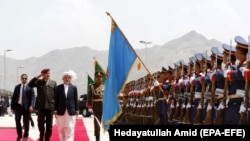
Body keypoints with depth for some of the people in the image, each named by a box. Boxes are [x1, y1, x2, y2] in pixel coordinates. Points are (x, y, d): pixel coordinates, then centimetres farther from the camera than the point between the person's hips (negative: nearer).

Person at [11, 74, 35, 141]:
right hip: (18, 106, 3)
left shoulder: (30, 87, 0)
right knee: (17, 121, 2)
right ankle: (19, 135, 18)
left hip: (26, 107, -3)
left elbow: (32, 97, -6)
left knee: (26, 123, 4)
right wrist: (12, 106, 5)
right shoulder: (17, 87, 11)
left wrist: (31, 106, -19)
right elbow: (14, 97, 11)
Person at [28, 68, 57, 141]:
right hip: (41, 106, -1)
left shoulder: (53, 83, 8)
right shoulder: (39, 82, 5)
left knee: (49, 124, 4)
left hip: (50, 106, 1)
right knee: (40, 122, -1)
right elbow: (30, 84, -10)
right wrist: (37, 77, -12)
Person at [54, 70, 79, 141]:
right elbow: (56, 100, 4)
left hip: (71, 111, -1)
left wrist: (76, 110, 2)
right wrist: (55, 110, 0)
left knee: (70, 129, -4)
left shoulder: (74, 88, 3)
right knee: (61, 129, 7)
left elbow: (76, 100, 4)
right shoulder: (58, 88, 3)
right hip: (61, 111, 1)